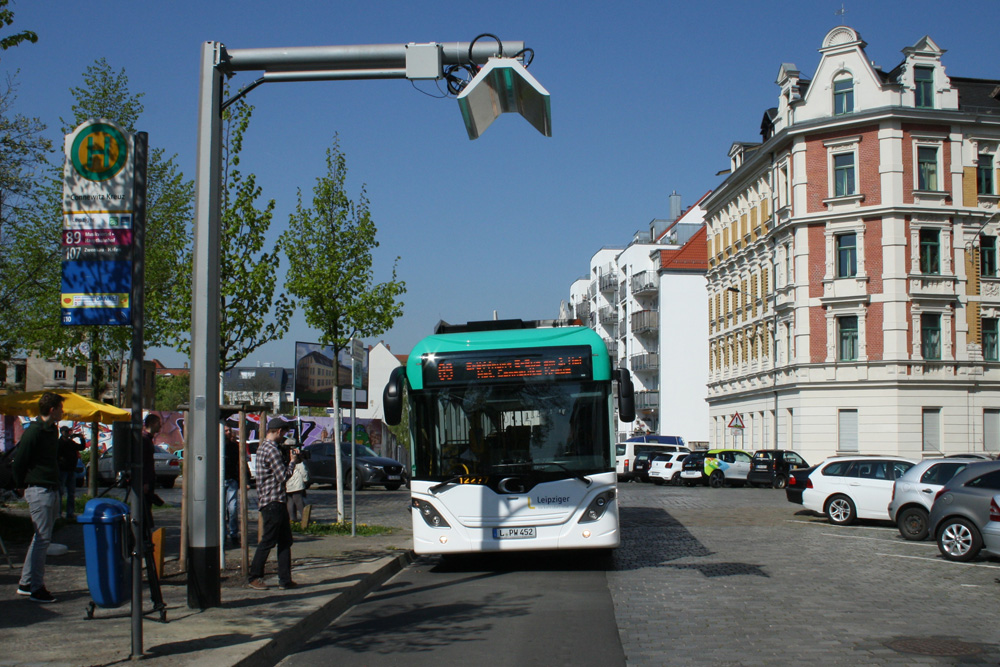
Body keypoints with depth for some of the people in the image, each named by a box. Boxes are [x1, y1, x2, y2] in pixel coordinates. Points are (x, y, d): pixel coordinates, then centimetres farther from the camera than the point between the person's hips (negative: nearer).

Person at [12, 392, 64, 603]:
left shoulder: (53, 430, 13)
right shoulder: (33, 432, -14)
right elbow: (19, 461, -12)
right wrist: (24, 485, -2)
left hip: (52, 490, 9)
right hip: (39, 492, -9)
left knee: (41, 538, 13)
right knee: (42, 538, -6)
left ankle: (26, 583, 22)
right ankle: (36, 589, -1)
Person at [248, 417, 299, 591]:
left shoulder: (263, 448, 17)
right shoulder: (271, 450, -16)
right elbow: (283, 476, -17)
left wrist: (291, 459, 14)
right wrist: (293, 462, -3)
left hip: (277, 502, 10)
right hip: (273, 502, -10)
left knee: (285, 541, 10)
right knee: (268, 541, -3)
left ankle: (285, 579, 12)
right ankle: (254, 578, 6)